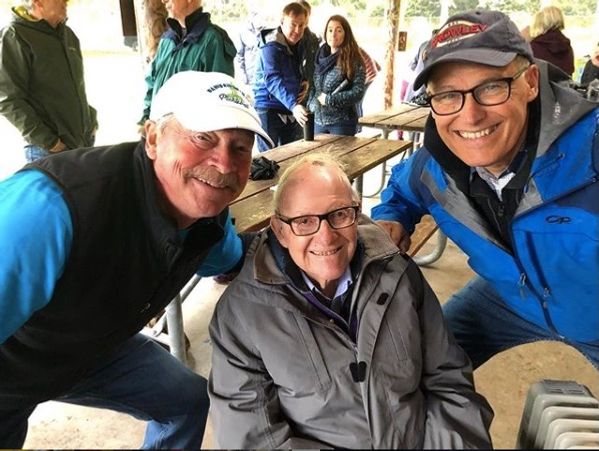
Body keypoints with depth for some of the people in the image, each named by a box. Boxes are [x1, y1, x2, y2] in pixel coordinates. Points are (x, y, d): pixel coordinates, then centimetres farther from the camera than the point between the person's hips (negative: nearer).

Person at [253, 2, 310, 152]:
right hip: (270, 107, -7)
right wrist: (293, 105, -46)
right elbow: (273, 79, -32)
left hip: (292, 108, 7)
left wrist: (304, 81, -2)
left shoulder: (299, 43, 7)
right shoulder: (271, 46, -18)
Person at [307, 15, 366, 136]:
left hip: (342, 122, -5)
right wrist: (311, 104, -2)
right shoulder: (320, 57, 9)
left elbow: (358, 93, -13)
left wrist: (329, 99, -13)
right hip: (318, 121, 5)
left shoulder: (353, 60, -7)